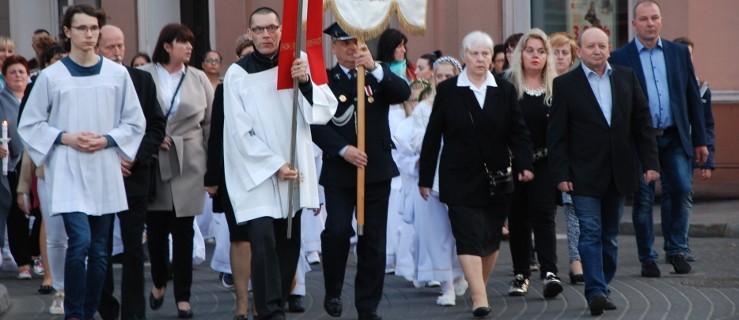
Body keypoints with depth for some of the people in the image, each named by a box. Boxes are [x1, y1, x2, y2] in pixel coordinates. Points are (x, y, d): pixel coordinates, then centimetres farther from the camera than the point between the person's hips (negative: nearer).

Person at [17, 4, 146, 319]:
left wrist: (107, 140, -8)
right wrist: (64, 137, -10)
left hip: (105, 173, 3)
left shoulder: (117, 74, 1)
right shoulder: (51, 76, -4)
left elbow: (135, 122, 8)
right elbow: (29, 125, 3)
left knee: (99, 249, 8)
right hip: (67, 173, -3)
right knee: (80, 241, -16)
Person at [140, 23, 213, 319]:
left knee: (183, 231, 1)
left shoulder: (199, 79, 6)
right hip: (152, 163, -1)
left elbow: (210, 123, 7)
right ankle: (159, 283, 29)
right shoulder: (143, 76, -1)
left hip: (188, 165, 1)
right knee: (156, 229, 5)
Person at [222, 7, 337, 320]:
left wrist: (306, 83, -21)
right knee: (264, 239, -16)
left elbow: (326, 110, -3)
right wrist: (275, 165, -12)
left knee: (289, 243, 8)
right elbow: (240, 131, -8)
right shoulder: (238, 73, -5)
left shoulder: (298, 63, 3)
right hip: (257, 173, -3)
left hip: (293, 172, 4)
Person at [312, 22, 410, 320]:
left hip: (376, 170, 2)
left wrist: (374, 68, -20)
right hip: (339, 171, -2)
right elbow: (316, 125, -5)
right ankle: (332, 291, 7)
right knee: (337, 231, -16)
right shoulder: (324, 80, 3)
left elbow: (404, 93, -9)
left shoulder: (378, 77, 10)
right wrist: (343, 149, -17)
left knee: (373, 240, 3)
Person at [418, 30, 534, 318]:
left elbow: (518, 132, 3)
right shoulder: (447, 91, 0)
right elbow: (432, 136, 3)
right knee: (469, 236, -11)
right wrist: (425, 177, 2)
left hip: (497, 179, 3)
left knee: (491, 237, 10)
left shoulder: (505, 90, 6)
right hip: (461, 179, -3)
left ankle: (479, 287, 26)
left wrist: (524, 164, -13)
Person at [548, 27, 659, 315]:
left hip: (618, 173, 4)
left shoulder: (626, 78, 7)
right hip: (584, 175, -4)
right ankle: (596, 292, -13)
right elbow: (556, 134, -4)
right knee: (591, 233, -10)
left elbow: (642, 122, 9)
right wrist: (561, 174, -10)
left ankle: (602, 288, 19)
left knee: (610, 235, 10)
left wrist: (650, 161, 1)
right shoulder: (565, 84, -2)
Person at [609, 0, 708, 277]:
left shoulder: (679, 53, 10)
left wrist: (700, 140, 8)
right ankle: (647, 258, 11)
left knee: (683, 191, -8)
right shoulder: (619, 58, 1)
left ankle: (676, 250, 8)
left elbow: (692, 96, 11)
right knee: (643, 200, 1)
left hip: (675, 139, 2)